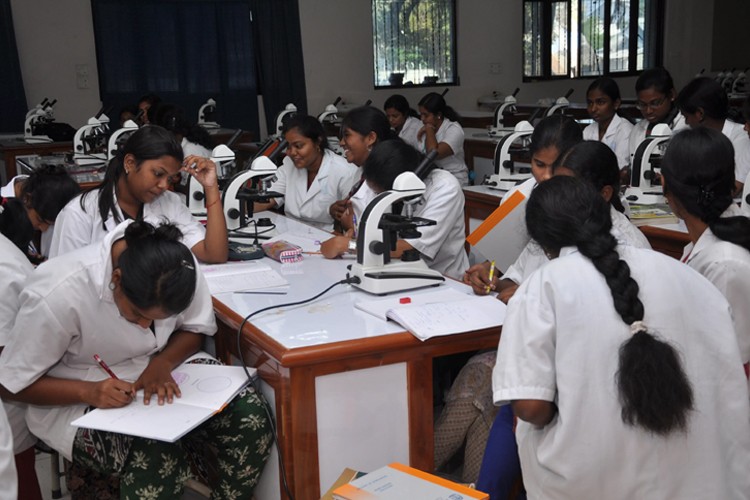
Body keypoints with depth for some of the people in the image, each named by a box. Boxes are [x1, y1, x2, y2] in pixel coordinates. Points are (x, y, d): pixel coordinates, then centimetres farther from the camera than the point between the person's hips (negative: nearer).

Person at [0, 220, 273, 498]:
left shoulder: (179, 267, -17)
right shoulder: (57, 295, -27)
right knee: (157, 455, -34)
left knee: (249, 414, -22)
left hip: (158, 368, 4)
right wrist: (88, 392, -30)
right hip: (80, 401, -4)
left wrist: (162, 363, -20)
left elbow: (195, 329, 1)